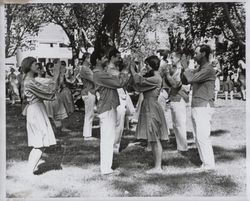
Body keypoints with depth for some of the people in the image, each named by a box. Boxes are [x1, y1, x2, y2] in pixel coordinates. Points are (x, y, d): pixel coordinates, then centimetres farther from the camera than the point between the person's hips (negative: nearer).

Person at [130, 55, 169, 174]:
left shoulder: (156, 78, -16)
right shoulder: (151, 76, 14)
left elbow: (141, 81, -23)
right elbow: (139, 87, 12)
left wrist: (132, 71, -8)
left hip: (152, 109, -10)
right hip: (148, 107, 10)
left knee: (155, 140, -4)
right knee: (153, 140, 12)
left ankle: (158, 167, 2)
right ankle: (157, 165, 18)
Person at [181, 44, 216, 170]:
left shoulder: (208, 69, -12)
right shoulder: (199, 69, 18)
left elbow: (191, 79, -22)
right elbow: (184, 81, 17)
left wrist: (186, 70, -3)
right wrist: (184, 71, 0)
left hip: (204, 107, -10)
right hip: (196, 107, 10)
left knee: (203, 137, -10)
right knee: (198, 137, 10)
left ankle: (209, 164, -4)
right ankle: (205, 162, 17)